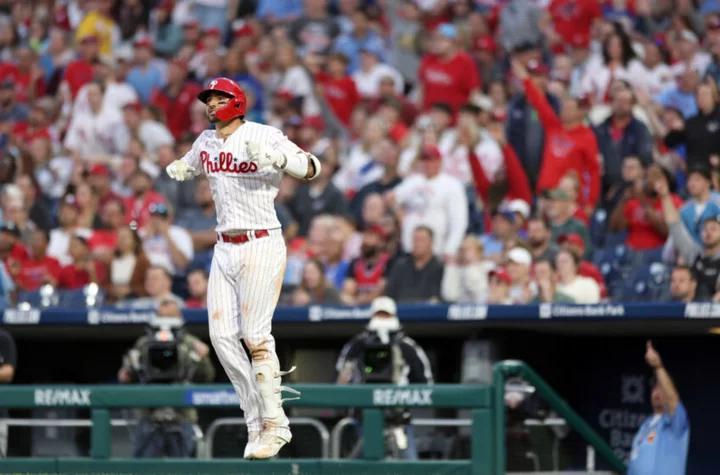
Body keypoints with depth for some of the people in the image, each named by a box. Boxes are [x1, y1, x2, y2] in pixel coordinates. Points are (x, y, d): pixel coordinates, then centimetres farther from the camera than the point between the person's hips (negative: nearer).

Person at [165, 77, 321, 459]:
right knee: (222, 335, 0)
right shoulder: (205, 142, 11)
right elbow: (190, 165, 33)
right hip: (225, 250, 7)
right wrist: (179, 170, 9)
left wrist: (275, 159, -32)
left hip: (261, 247, -7)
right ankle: (256, 420, 8)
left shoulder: (262, 136, -10)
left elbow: (312, 168, -13)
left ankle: (275, 424, 0)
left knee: (255, 335, -10)